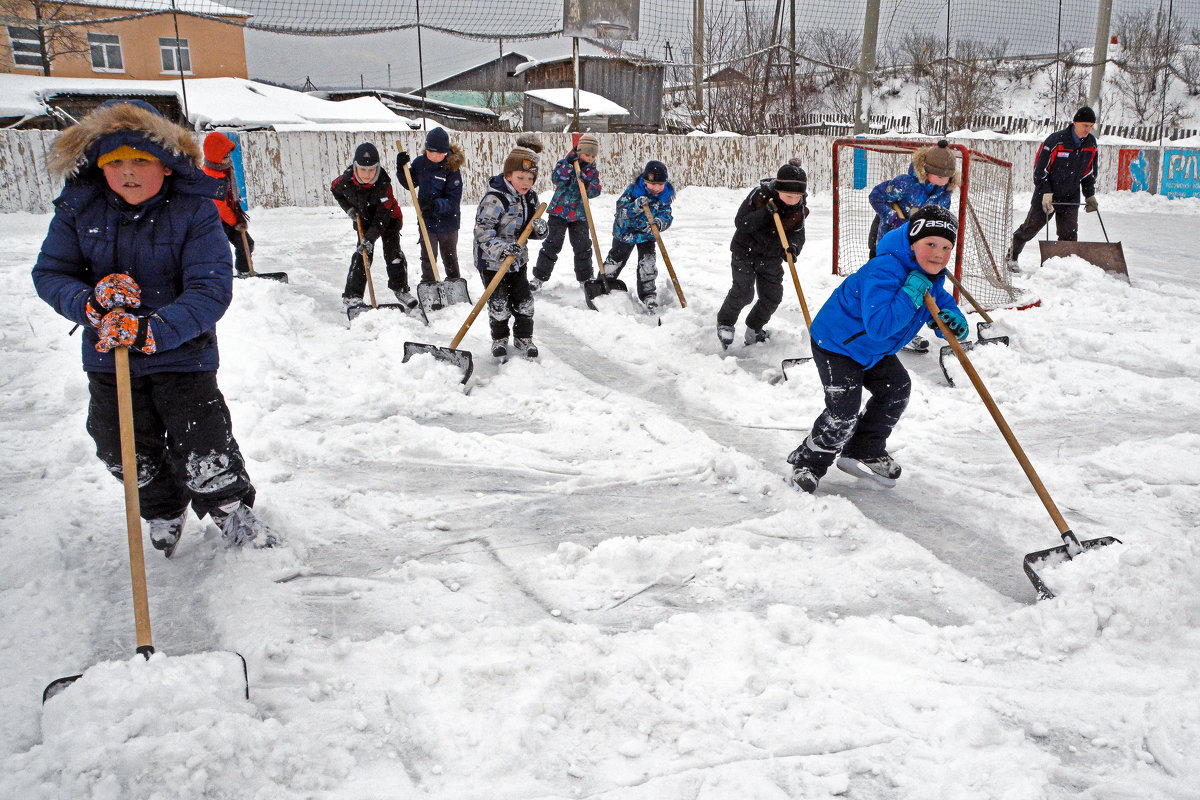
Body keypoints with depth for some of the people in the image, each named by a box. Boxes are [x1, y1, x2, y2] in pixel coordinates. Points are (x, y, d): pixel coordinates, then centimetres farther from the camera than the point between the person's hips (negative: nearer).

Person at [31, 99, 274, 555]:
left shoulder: (194, 211, -15)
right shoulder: (78, 209, -4)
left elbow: (211, 289, -21)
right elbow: (49, 273, -2)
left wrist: (155, 329, -35)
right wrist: (90, 303, -25)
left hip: (182, 352, -4)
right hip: (107, 357, 4)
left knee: (203, 455, -3)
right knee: (125, 455, 16)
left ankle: (232, 510, 28)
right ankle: (164, 514, 45)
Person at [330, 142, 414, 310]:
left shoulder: (383, 184, -32)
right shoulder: (346, 180, -22)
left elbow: (383, 216, -32)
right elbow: (334, 189, 4)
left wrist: (370, 238, -36)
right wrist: (348, 208, -5)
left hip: (389, 220, -2)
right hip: (363, 219, 2)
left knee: (393, 253, -4)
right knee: (362, 255, -6)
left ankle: (400, 289, 15)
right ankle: (351, 295, -3)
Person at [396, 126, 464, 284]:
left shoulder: (451, 168, -18)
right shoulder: (420, 162, -5)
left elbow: (454, 199, -21)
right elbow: (409, 183, 9)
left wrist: (436, 206, -37)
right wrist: (401, 169, -9)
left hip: (447, 220, -2)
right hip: (426, 220, 2)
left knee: (449, 257, 16)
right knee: (428, 256, -2)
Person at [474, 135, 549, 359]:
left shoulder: (530, 197, 2)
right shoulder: (494, 198, -23)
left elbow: (534, 229, 10)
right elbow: (482, 230, -26)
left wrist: (540, 228, -15)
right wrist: (501, 248, -40)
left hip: (518, 259, 6)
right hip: (492, 261, -6)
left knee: (524, 301, 10)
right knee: (499, 304, 0)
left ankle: (523, 338, 31)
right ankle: (499, 340, 23)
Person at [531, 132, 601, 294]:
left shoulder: (593, 172, 5)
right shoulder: (566, 163, -3)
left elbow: (596, 191, -8)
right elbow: (555, 179, -19)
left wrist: (587, 185, -28)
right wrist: (568, 164, -27)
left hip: (579, 214, 3)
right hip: (559, 211, -3)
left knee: (583, 246, 5)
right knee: (552, 243, -3)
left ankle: (585, 277, 22)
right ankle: (539, 276, 6)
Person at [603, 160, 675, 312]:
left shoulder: (665, 196, -14)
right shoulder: (633, 190, -24)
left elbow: (667, 215, -14)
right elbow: (621, 211, -29)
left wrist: (661, 222, -38)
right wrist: (636, 207, -48)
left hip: (647, 234, 2)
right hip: (625, 231, -2)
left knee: (648, 265, -9)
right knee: (615, 261, 10)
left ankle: (648, 295, 5)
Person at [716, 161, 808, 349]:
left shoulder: (800, 208, -9)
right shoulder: (760, 195, -21)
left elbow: (798, 234, -3)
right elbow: (740, 222, -21)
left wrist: (793, 247, -27)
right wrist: (765, 213, -35)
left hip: (772, 257, 4)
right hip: (746, 251, -4)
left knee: (773, 296, 4)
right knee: (743, 293, -10)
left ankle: (754, 329, 26)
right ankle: (724, 323, 17)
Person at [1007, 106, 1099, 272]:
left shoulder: (1091, 143, 1)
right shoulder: (1056, 140, -17)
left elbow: (1090, 172, 14)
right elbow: (1040, 169, -13)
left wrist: (1090, 196, 9)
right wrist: (1046, 193, -19)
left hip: (1071, 197, 4)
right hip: (1046, 194, -4)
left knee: (1069, 234, -2)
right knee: (1030, 227, 4)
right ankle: (1011, 257, 22)